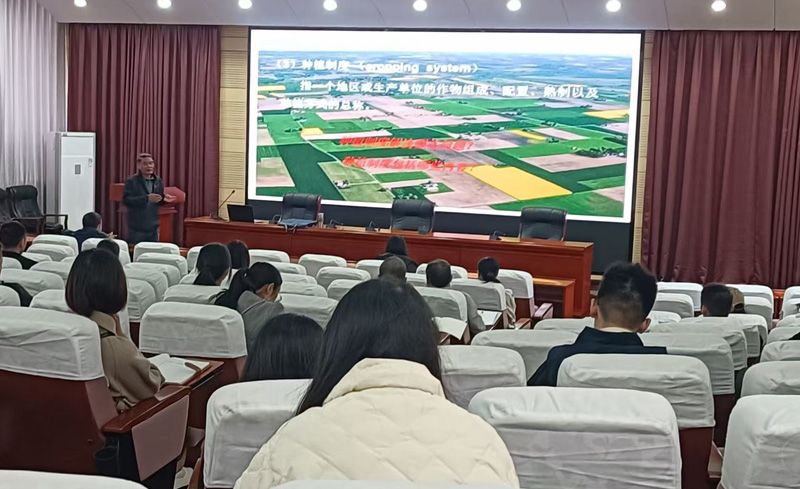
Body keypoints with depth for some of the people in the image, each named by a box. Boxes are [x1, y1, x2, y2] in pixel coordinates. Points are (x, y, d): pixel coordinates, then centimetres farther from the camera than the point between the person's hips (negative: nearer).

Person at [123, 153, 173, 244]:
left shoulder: (158, 181, 9)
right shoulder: (131, 181, -7)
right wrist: (146, 198, -26)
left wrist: (164, 199, -6)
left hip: (153, 227, 5)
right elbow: (126, 200, -18)